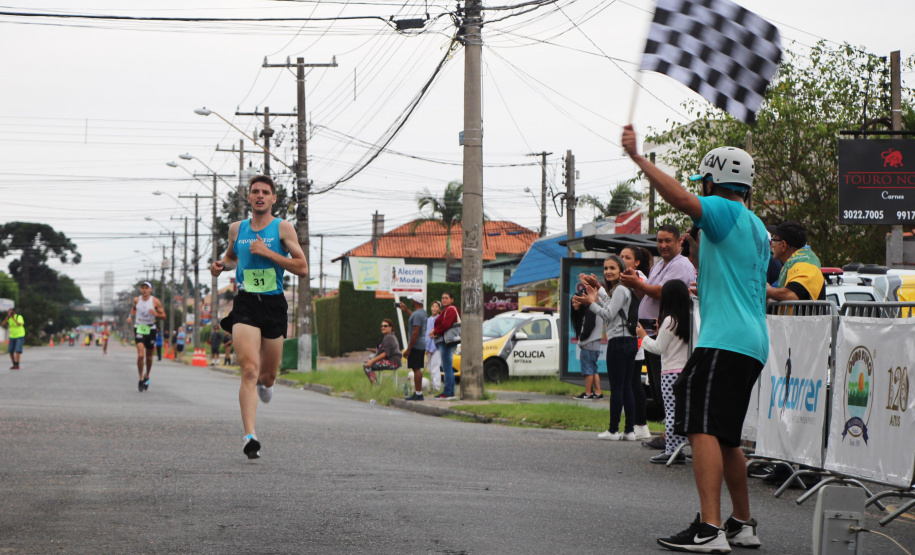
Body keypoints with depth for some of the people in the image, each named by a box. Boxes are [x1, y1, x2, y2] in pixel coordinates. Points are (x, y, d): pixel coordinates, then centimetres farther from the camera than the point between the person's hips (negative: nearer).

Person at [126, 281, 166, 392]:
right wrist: (130, 316, 6)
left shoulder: (155, 301, -7)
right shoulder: (136, 300, 0)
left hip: (150, 330, 0)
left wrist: (156, 314, -24)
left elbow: (164, 316, -4)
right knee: (140, 355, -17)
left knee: (149, 357, 12)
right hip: (139, 329, 0)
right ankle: (141, 379, -4)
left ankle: (147, 376, 36)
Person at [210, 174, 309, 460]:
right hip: (245, 304, 0)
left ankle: (264, 382, 53)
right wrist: (221, 265, 6)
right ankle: (250, 436, -22)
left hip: (274, 304, 0)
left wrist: (268, 253, -14)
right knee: (249, 370, -18)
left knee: (268, 375, 13)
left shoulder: (282, 228, -1)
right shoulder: (236, 229, 9)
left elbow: (302, 267, -7)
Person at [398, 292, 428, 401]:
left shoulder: (417, 314, -19)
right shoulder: (423, 312, 12)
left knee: (416, 369, -9)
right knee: (417, 369, 14)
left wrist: (408, 349, -22)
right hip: (421, 345, 10)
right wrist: (406, 309, 48)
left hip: (416, 346, -10)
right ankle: (417, 393, 19)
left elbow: (415, 332, -24)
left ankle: (418, 394, -10)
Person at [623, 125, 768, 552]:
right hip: (752, 343, 10)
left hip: (725, 339, -10)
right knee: (725, 436, 17)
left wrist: (638, 158, -24)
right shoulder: (755, 227, 23)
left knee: (702, 428, -18)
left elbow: (682, 199, -26)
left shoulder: (727, 212, -6)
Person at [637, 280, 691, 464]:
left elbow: (659, 348, -5)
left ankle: (670, 452, -7)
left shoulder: (669, 321, -11)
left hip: (670, 372, -7)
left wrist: (644, 336, 9)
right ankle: (678, 450, 10)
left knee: (671, 411, -6)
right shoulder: (689, 319, 8)